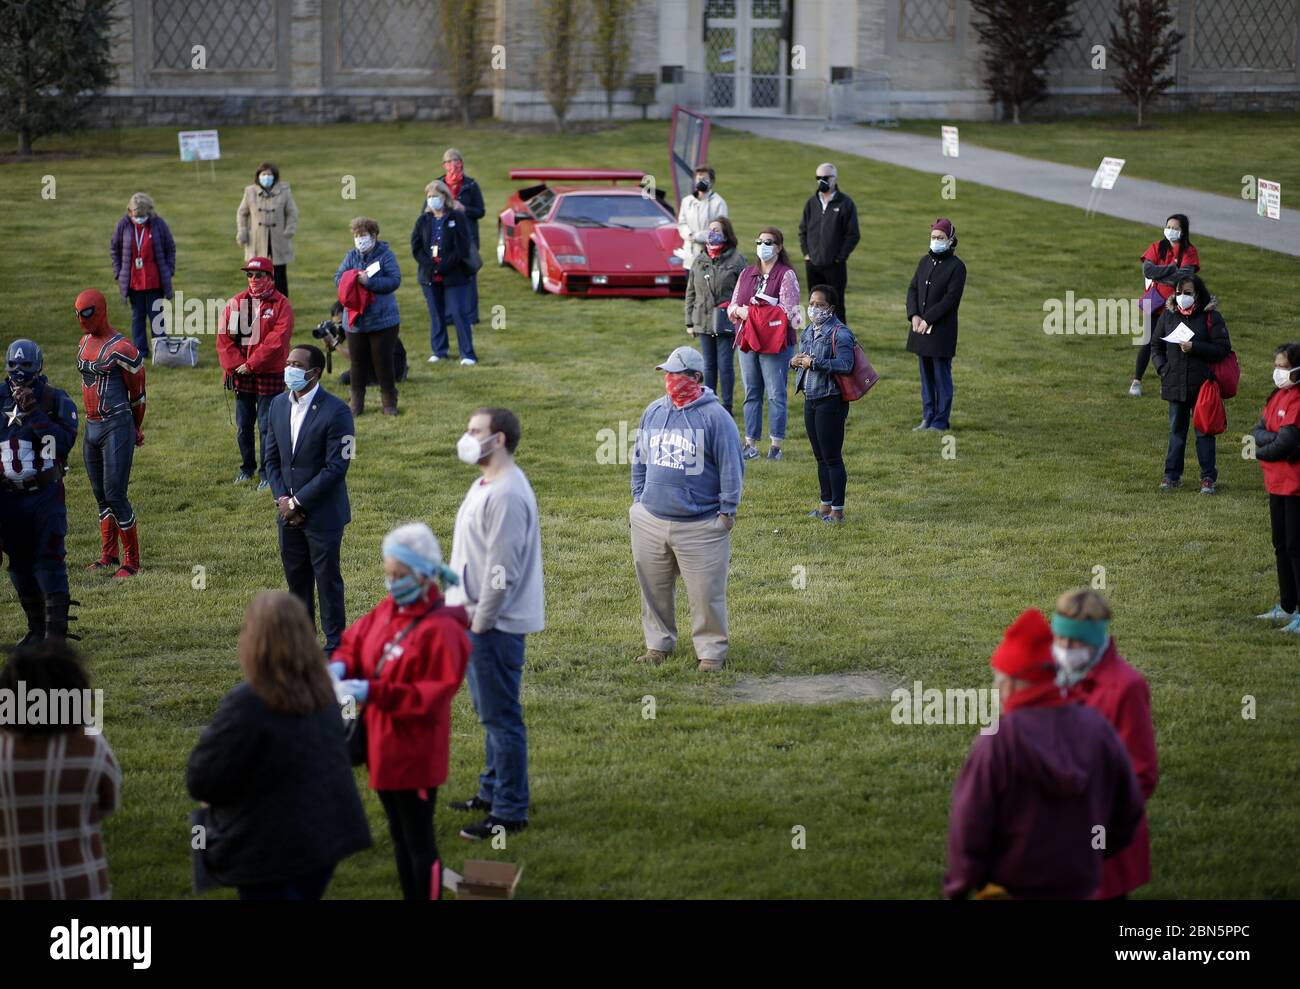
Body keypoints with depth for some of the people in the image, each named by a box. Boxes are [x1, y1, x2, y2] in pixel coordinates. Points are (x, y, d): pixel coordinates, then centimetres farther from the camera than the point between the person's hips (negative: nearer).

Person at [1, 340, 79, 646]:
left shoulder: (56, 400, -4)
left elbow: (65, 442, -18)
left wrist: (35, 414, -22)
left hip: (45, 494, -4)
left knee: (49, 559, -11)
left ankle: (56, 630, -11)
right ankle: (36, 628, 21)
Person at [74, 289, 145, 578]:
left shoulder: (121, 349, -15)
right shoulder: (84, 343, 11)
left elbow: (137, 393, -7)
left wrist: (135, 430, 5)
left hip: (117, 427, -8)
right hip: (92, 427, 8)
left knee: (115, 495, -9)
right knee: (101, 496, 14)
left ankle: (132, 562, -1)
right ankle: (108, 557, 24)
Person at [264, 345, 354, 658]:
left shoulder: (336, 411, -16)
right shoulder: (279, 404, 5)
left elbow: (336, 467, -18)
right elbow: (272, 457, 10)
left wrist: (297, 502, -16)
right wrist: (282, 498, -5)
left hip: (322, 513, -6)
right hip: (289, 513, 6)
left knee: (327, 580, 3)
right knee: (296, 579, 14)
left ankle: (334, 644, 14)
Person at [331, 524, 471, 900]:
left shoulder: (440, 630, -22)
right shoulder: (387, 611, 2)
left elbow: (434, 695, -24)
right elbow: (354, 643, 13)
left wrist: (373, 692, -30)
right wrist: (340, 666, -10)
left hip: (415, 754, -8)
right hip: (383, 746, 8)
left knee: (419, 841, 3)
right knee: (399, 837, 20)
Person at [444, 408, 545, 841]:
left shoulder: (507, 495, -22)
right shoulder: (486, 485, 12)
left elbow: (502, 569, -24)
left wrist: (480, 622, -18)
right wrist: (470, 617, 16)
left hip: (495, 625, -11)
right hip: (477, 617, 11)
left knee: (501, 716, -4)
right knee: (489, 712, 21)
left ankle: (510, 812, 1)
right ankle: (493, 791, 34)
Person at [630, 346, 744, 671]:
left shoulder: (714, 416, -10)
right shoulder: (653, 411, 7)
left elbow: (731, 465, -8)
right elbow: (640, 459, 18)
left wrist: (728, 509, -8)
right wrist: (638, 498, 14)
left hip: (701, 525, -5)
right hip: (650, 520, 5)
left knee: (706, 592, -1)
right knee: (654, 588, 13)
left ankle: (711, 651, 10)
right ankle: (658, 644, 27)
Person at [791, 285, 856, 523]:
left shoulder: (840, 333, -14)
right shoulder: (809, 331, 12)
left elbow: (845, 365, -27)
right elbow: (803, 359, 23)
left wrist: (813, 363, -23)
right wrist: (794, 362, -1)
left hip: (830, 401, -8)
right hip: (810, 399, 8)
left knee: (832, 457, -3)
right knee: (820, 457, 16)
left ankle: (838, 510, 4)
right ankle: (825, 504, 25)